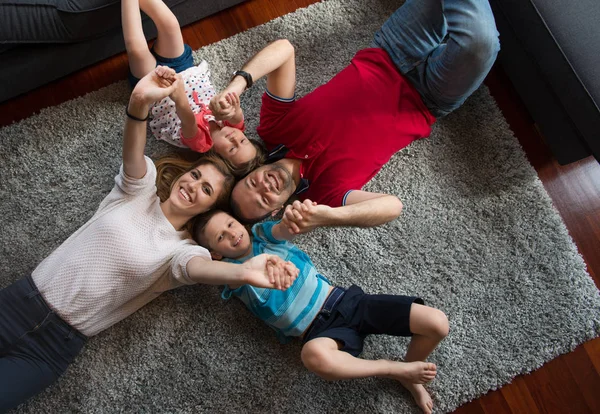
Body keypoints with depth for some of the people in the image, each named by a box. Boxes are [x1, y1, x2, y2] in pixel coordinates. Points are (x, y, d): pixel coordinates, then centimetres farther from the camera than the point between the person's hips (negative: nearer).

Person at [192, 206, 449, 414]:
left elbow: (285, 229, -14)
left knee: (437, 323, -13)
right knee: (314, 355, -43)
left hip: (345, 300, 3)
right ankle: (400, 369, -15)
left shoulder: (263, 233, 8)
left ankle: (407, 376, 20)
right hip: (318, 330, -3)